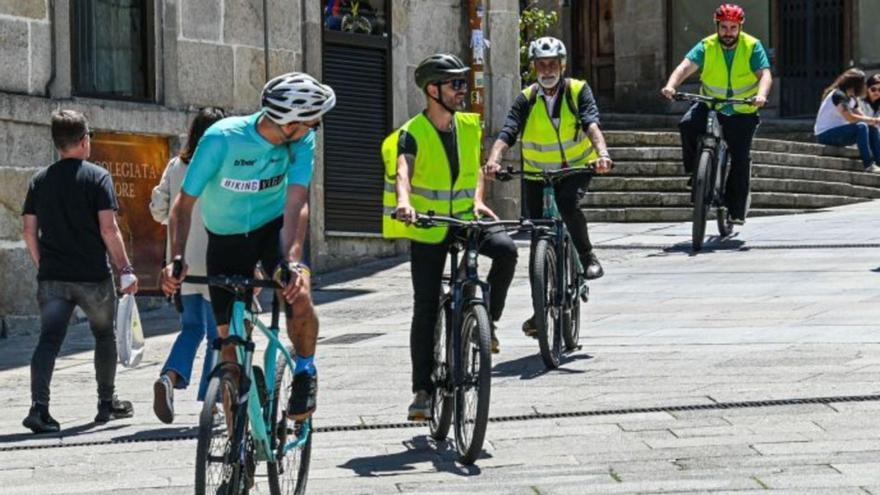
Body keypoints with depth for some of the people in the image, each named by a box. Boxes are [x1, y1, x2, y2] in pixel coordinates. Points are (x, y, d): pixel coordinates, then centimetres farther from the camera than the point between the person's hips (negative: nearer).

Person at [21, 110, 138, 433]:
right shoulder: (97, 177, -6)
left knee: (49, 340, -2)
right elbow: (108, 228, -12)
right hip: (92, 276, -3)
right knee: (104, 335, 17)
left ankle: (39, 407, -18)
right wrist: (125, 269, -6)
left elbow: (29, 230, 7)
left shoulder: (40, 180, 8)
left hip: (52, 277, 3)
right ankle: (107, 403, 26)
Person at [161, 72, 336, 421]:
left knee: (299, 296, -27)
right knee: (228, 334, -1)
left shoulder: (301, 141, -20)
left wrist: (292, 261, -43)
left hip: (273, 227, 1)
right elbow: (184, 206, -23)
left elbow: (296, 205, -28)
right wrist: (177, 259, -38)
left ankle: (305, 371, 0)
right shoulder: (222, 139, -28)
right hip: (226, 237, -1)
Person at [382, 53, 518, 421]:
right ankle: (422, 390, 4)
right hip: (427, 229, -3)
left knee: (505, 249, -27)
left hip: (465, 219, 3)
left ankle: (488, 320, -6)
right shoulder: (413, 134, -13)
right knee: (425, 309, -4)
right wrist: (403, 203, -51)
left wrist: (478, 201, -6)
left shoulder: (469, 126, 3)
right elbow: (402, 173, -30)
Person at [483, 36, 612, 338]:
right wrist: (494, 160, -38)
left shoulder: (578, 91, -8)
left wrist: (602, 153, -43)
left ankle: (587, 257, -11)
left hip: (576, 168, -2)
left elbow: (591, 124, -23)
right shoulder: (526, 99, -5)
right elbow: (507, 133, -18)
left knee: (568, 203, -34)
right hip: (537, 174, 2)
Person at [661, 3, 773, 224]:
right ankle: (695, 171, -8)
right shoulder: (706, 47, -8)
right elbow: (685, 67, -21)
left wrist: (761, 95, -41)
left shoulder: (752, 47, -9)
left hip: (742, 112, -1)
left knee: (741, 157, -8)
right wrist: (671, 85, -42)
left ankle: (737, 211, 2)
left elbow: (765, 74, -19)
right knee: (688, 125, -29)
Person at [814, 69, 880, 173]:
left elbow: (861, 116, 6)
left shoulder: (852, 98, 11)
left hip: (838, 132, 10)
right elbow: (849, 118, -28)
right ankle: (868, 165, -29)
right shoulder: (838, 95, -19)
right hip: (825, 135, -10)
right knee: (861, 127, -28)